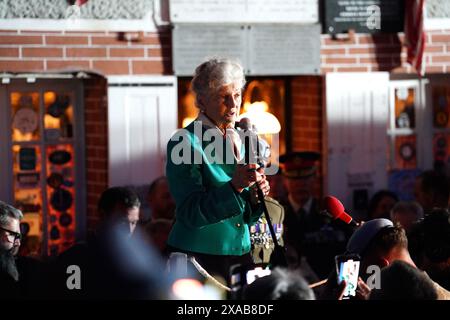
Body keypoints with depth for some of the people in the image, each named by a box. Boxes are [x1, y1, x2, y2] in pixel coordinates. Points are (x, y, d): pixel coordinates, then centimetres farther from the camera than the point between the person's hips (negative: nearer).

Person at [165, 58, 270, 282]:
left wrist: (255, 197, -5)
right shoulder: (184, 143, -9)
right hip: (198, 256, -6)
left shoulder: (240, 140, 11)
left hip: (239, 252, 6)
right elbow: (190, 214, -17)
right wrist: (234, 186, -26)